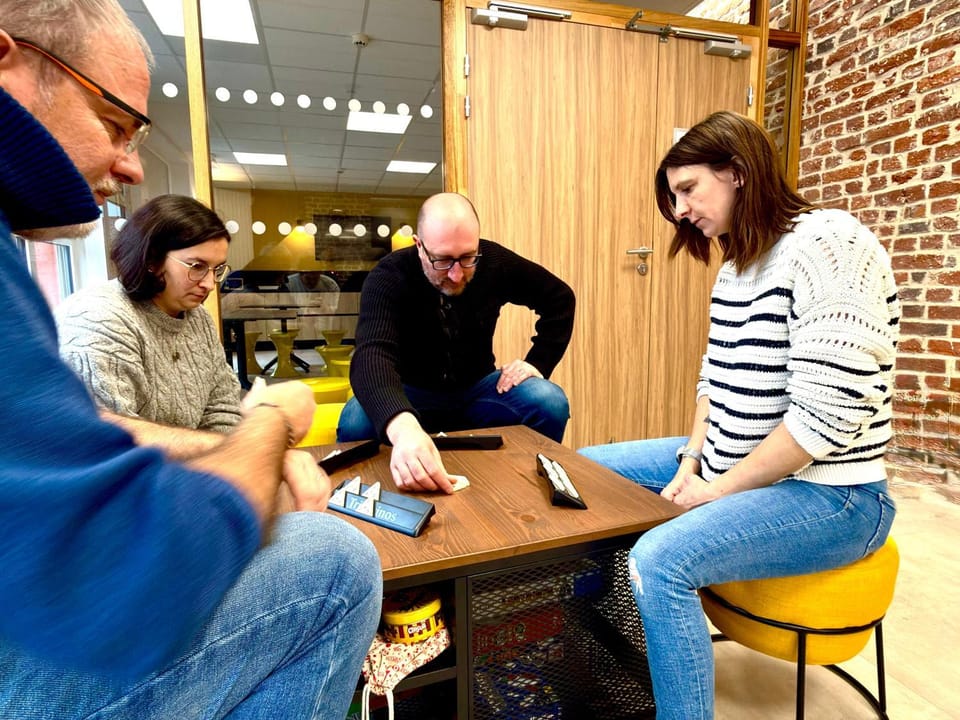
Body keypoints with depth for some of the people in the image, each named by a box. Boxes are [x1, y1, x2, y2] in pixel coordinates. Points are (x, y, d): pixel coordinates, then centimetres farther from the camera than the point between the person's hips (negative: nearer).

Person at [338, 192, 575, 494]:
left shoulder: (495, 262, -12)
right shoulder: (388, 278, -24)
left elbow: (559, 297, 3)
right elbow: (371, 354, -43)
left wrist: (538, 363, -8)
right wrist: (402, 426, -63)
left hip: (477, 389, 3)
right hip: (410, 395, -2)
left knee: (551, 403, -24)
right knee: (357, 422, -33)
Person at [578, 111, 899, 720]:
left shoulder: (827, 245, -19)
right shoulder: (736, 265, 9)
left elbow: (828, 414, -25)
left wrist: (718, 489, -17)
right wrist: (690, 466, -2)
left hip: (826, 494, -9)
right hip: (729, 463, 9)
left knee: (661, 560, -31)